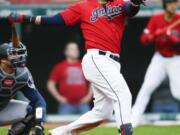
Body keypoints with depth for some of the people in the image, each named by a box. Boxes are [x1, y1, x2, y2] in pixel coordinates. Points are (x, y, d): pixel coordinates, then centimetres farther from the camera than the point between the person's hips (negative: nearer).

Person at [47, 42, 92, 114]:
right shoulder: (60, 67, 5)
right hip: (67, 104, -2)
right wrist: (58, 97, -2)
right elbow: (51, 84, 7)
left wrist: (89, 95, 9)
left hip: (82, 104, 2)